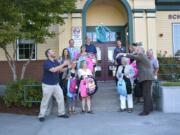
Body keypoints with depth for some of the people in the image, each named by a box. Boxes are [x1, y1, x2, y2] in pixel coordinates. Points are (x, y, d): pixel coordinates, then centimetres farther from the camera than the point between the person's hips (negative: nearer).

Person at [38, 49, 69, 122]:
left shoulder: (56, 61, 7)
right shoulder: (46, 62, -17)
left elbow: (60, 70, 9)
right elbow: (53, 70, -32)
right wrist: (63, 64, -27)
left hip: (56, 84, 7)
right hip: (47, 85, -7)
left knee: (61, 98, 7)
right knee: (45, 100, 1)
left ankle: (61, 113, 21)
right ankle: (41, 115, 13)